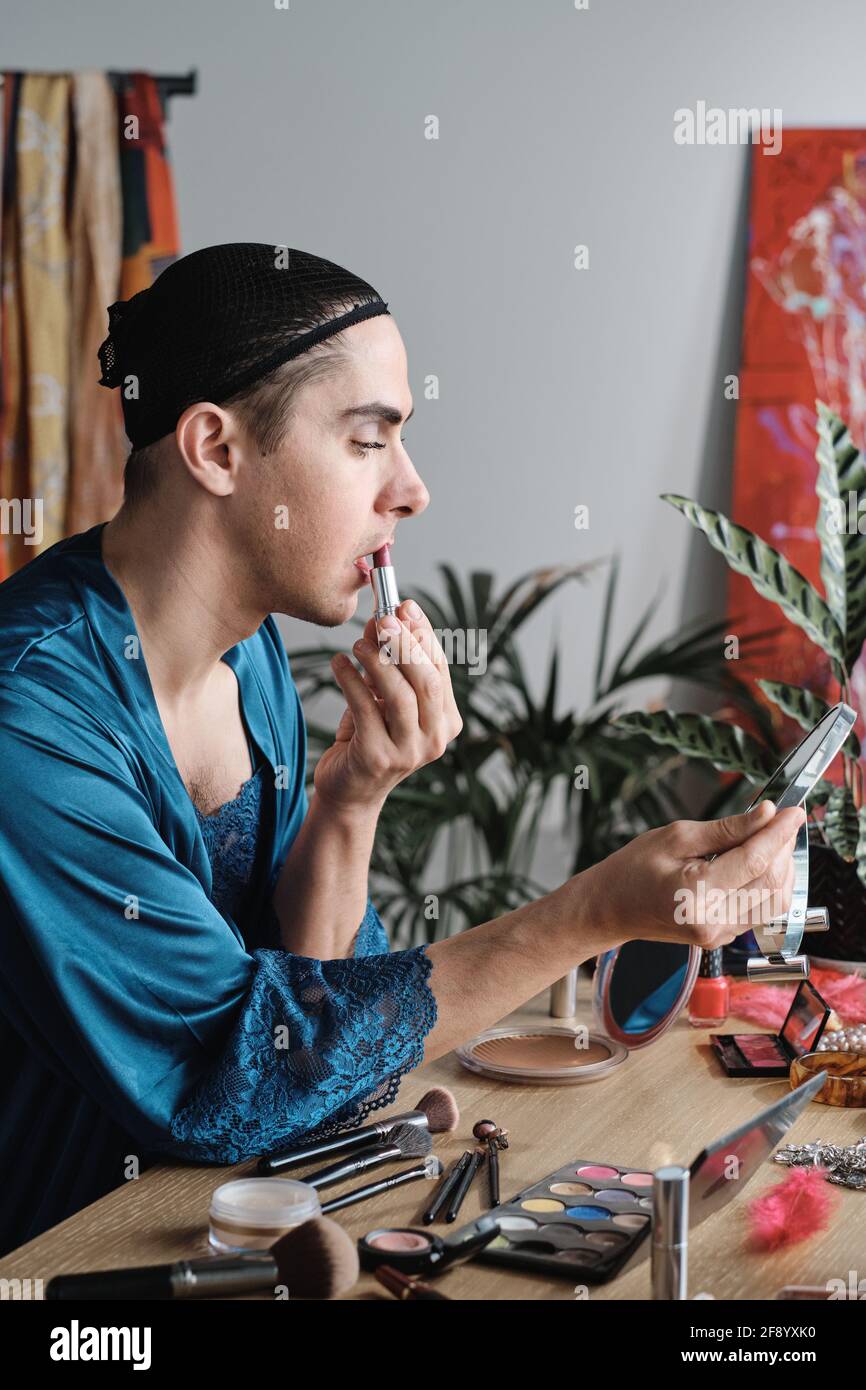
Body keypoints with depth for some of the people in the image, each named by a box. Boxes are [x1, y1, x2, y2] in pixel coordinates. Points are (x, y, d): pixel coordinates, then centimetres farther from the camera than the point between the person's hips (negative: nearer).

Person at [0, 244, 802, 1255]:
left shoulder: (252, 656, 0)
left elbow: (308, 1000, 3)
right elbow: (230, 1077, -24)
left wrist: (349, 805, -15)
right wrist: (597, 913, -26)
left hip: (195, 1213, 7)